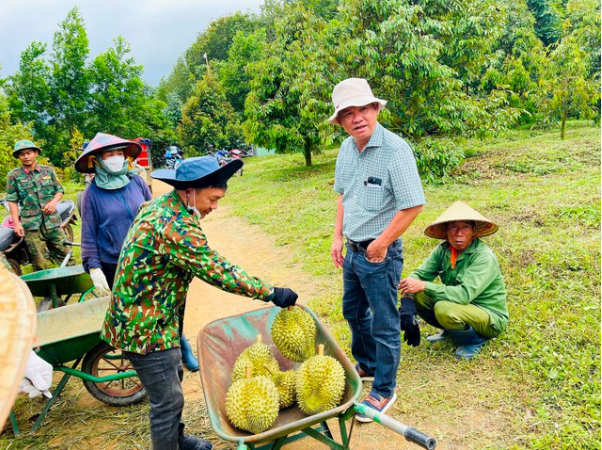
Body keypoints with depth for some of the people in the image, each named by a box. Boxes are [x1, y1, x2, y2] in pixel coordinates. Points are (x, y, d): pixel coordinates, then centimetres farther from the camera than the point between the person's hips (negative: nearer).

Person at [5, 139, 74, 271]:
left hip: (53, 221, 2)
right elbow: (12, 201, 1)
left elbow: (59, 190, 14)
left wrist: (54, 201, -7)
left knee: (65, 255, 7)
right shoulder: (13, 175, 1)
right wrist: (16, 223, -5)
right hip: (31, 225, -2)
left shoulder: (48, 170, 8)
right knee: (40, 264, 3)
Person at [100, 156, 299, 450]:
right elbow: (218, 272, -28)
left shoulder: (162, 205, 3)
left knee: (171, 379, 25)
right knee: (168, 399, 4)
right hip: (146, 326, -10)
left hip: (138, 314, 10)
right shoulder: (176, 226, -29)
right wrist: (271, 293, -21)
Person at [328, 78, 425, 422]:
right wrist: (338, 237, 10)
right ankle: (366, 365, 47)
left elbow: (414, 204, -22)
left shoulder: (395, 149, -20)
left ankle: (384, 391, 25)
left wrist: (381, 243, -16)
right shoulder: (346, 149, 4)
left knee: (384, 324, 6)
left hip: (380, 253, -8)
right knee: (354, 312, 23)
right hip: (352, 250, 8)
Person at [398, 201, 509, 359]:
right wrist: (410, 284, -30)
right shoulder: (443, 249, -6)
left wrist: (424, 286, -36)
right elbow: (421, 273, -6)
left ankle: (474, 340, -4)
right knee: (416, 296, -12)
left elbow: (465, 294, -34)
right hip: (462, 305, 6)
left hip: (490, 318, -6)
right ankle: (449, 331, 10)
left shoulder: (484, 257, -25)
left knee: (444, 309, -34)